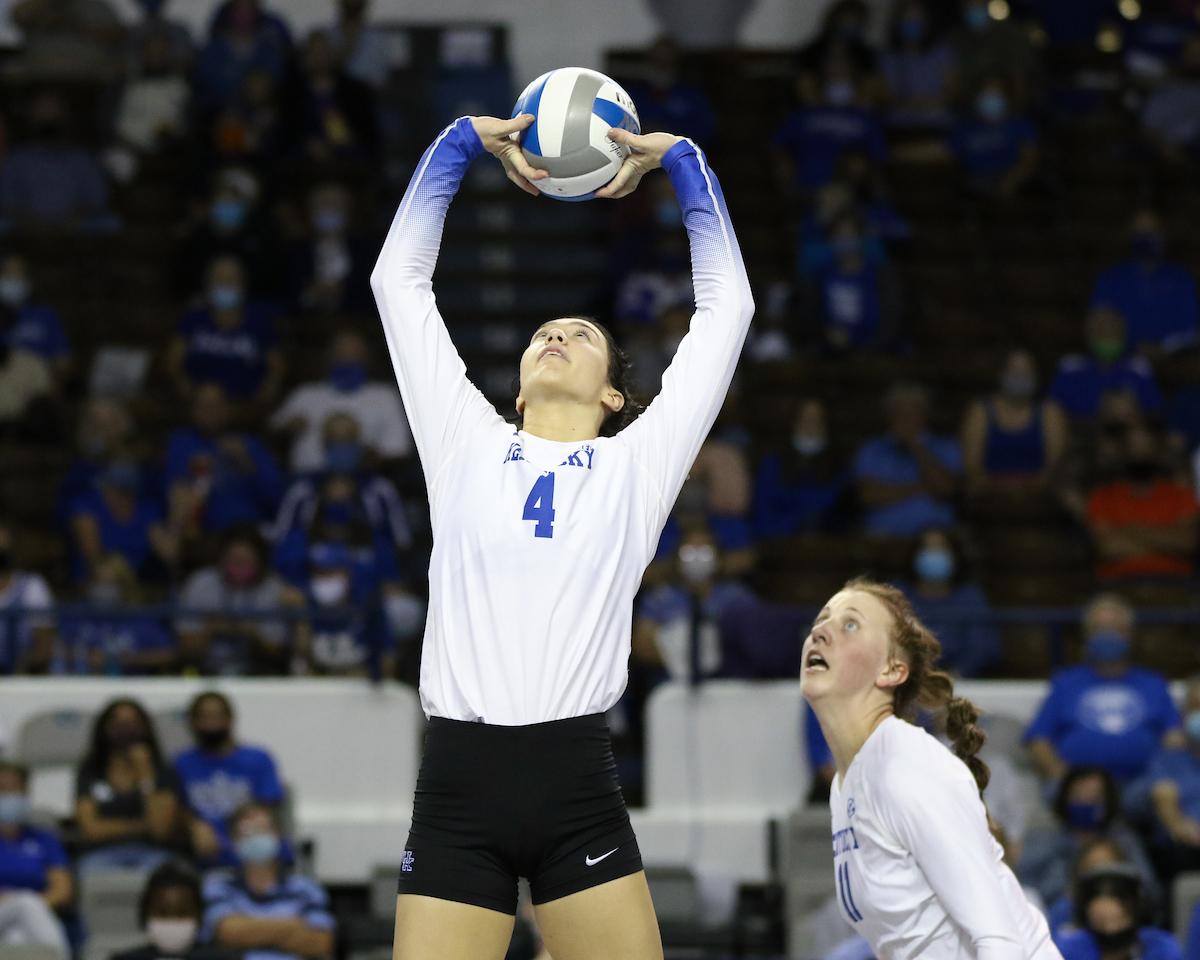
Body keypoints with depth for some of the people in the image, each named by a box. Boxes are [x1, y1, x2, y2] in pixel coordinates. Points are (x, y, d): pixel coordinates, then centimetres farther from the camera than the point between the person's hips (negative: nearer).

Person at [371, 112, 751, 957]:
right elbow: (399, 277, 20)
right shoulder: (467, 446, 17)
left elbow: (727, 304, 18)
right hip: (458, 787, 1)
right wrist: (466, 140, 18)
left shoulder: (637, 464, 14)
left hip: (578, 790, -1)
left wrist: (678, 158, 21)